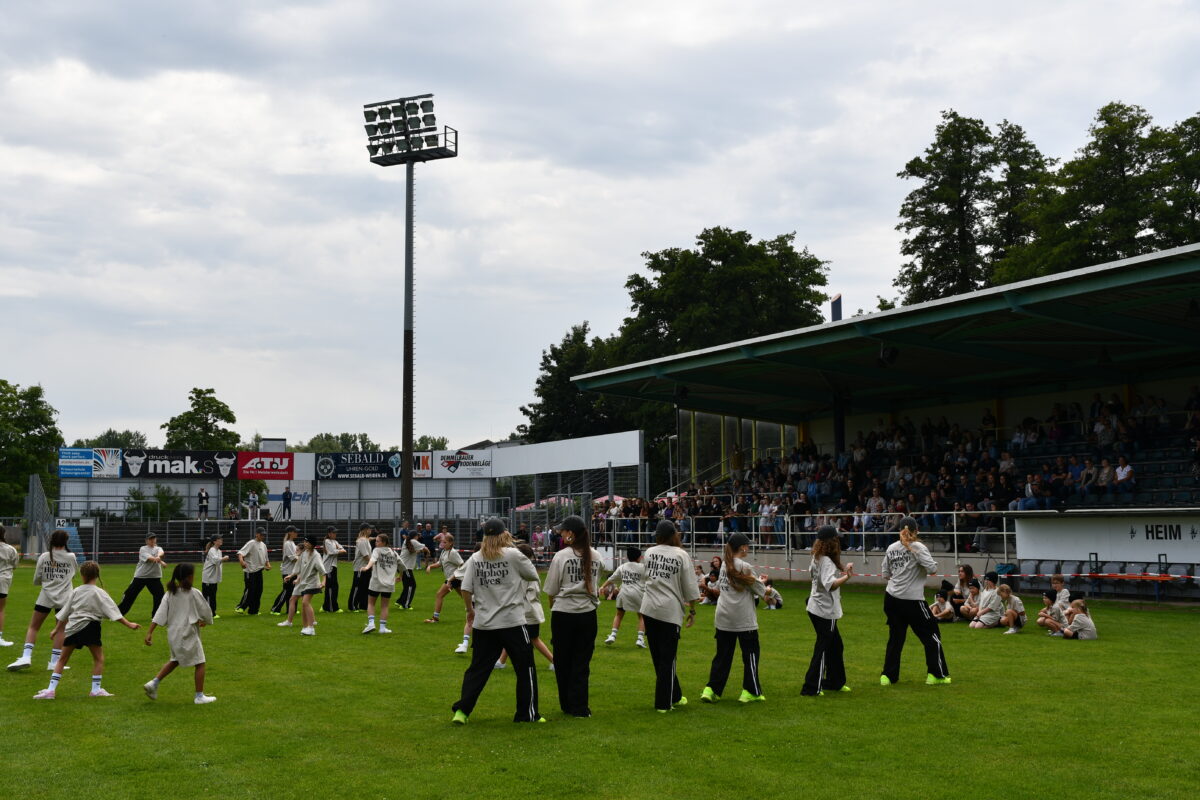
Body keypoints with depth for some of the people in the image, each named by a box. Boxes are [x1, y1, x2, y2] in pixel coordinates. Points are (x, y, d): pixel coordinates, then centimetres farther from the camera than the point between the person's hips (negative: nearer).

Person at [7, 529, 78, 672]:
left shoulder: (44, 557, -3)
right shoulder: (71, 557, -4)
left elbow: (36, 581, 3)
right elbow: (76, 570, 16)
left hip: (45, 597, 0)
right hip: (64, 598, 0)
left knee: (33, 627, 10)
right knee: (61, 629, 8)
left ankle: (26, 657, -3)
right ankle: (54, 662, 6)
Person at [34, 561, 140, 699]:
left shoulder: (76, 592, 11)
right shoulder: (99, 593, -1)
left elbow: (64, 614, 18)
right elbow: (113, 612, -8)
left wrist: (57, 629, 30)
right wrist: (129, 624, -7)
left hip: (72, 629, 4)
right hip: (89, 626, -4)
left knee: (63, 659, 14)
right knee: (98, 658, 8)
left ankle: (51, 689, 11)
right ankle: (96, 689, 3)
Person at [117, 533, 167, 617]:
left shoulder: (158, 549, 9)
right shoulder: (143, 549, -2)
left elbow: (161, 552, -18)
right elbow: (149, 558, -22)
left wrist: (158, 556, -43)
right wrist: (160, 561, -40)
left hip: (154, 577, 3)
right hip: (140, 576, -3)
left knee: (160, 595, -5)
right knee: (130, 595, 0)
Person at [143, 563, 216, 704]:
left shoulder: (170, 594, 2)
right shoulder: (194, 594, -12)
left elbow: (159, 615, -4)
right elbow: (206, 612, -2)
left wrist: (149, 632, -3)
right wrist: (205, 621, 19)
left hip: (172, 634, 6)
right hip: (188, 634, -6)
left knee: (175, 660, 28)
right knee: (199, 663, 7)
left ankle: (154, 683, 18)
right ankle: (199, 696, 10)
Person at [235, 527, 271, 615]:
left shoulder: (263, 545, 15)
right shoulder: (251, 543, -10)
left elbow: (266, 558, 24)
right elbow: (241, 552, -22)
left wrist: (268, 565, 5)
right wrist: (241, 560, -42)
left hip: (259, 571, 8)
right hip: (250, 571, -8)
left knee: (258, 590, 7)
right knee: (250, 589, -10)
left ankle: (253, 610, 15)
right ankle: (241, 607, 2)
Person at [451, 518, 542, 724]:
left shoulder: (475, 558, 1)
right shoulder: (513, 555, -7)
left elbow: (465, 589, -2)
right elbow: (533, 575, 5)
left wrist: (470, 610, 16)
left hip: (484, 623, 4)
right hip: (512, 622, -4)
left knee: (478, 668, 13)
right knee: (525, 668, 9)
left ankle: (461, 710, 8)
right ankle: (527, 713, 12)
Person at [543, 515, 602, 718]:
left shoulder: (561, 556, -9)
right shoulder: (595, 556, 2)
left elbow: (551, 591, -3)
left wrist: (553, 607, 14)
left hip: (563, 613, -3)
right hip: (588, 613, 3)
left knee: (562, 661, 12)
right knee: (582, 661, 7)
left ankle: (567, 705, 20)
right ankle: (579, 707, 5)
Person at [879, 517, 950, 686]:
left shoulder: (891, 548, 5)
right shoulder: (918, 547, -10)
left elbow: (885, 574, 10)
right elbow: (932, 569, -16)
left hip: (891, 598, 6)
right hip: (912, 600, -5)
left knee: (895, 638, 13)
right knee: (931, 634, 9)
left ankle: (887, 676, 11)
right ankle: (936, 674, 13)